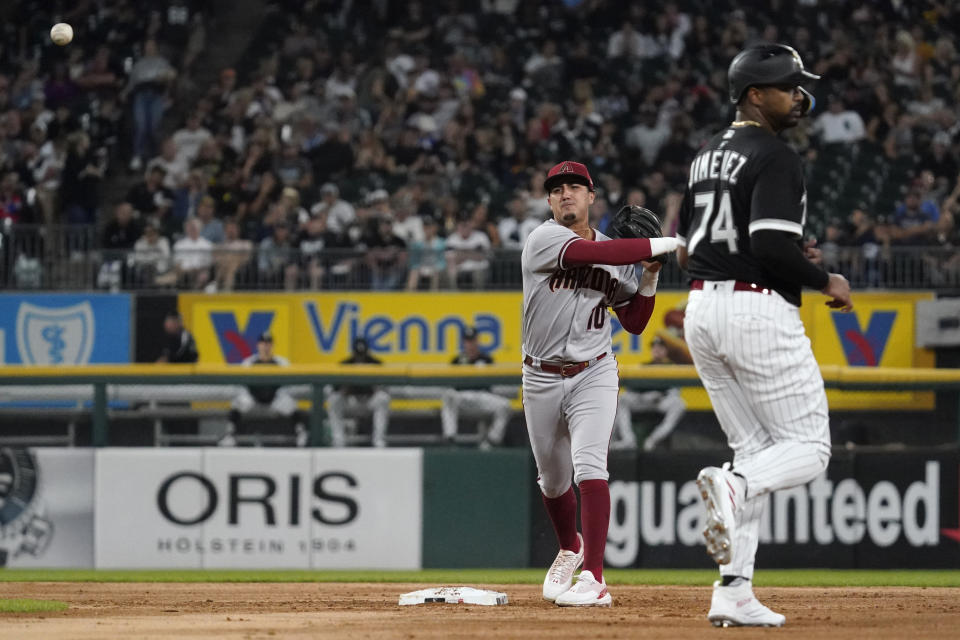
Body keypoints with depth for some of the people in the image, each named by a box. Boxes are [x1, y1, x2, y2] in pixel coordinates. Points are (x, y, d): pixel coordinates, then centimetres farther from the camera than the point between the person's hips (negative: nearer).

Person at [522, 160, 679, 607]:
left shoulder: (619, 260, 3)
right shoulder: (544, 239, -11)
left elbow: (634, 323, 8)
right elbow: (595, 253, -29)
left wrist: (650, 274, -6)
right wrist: (664, 245, -24)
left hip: (594, 374, 0)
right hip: (542, 379, 0)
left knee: (589, 465, -20)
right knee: (553, 479, 14)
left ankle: (593, 579, -28)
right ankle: (570, 548, 45)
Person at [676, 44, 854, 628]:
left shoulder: (708, 157, 17)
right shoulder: (775, 158, -11)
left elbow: (686, 251, 21)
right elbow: (773, 245, -22)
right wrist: (826, 280, -5)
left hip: (702, 308, 9)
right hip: (758, 310, -9)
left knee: (757, 452, 13)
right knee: (808, 448, -2)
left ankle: (734, 593, 2)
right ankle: (732, 486, -32)